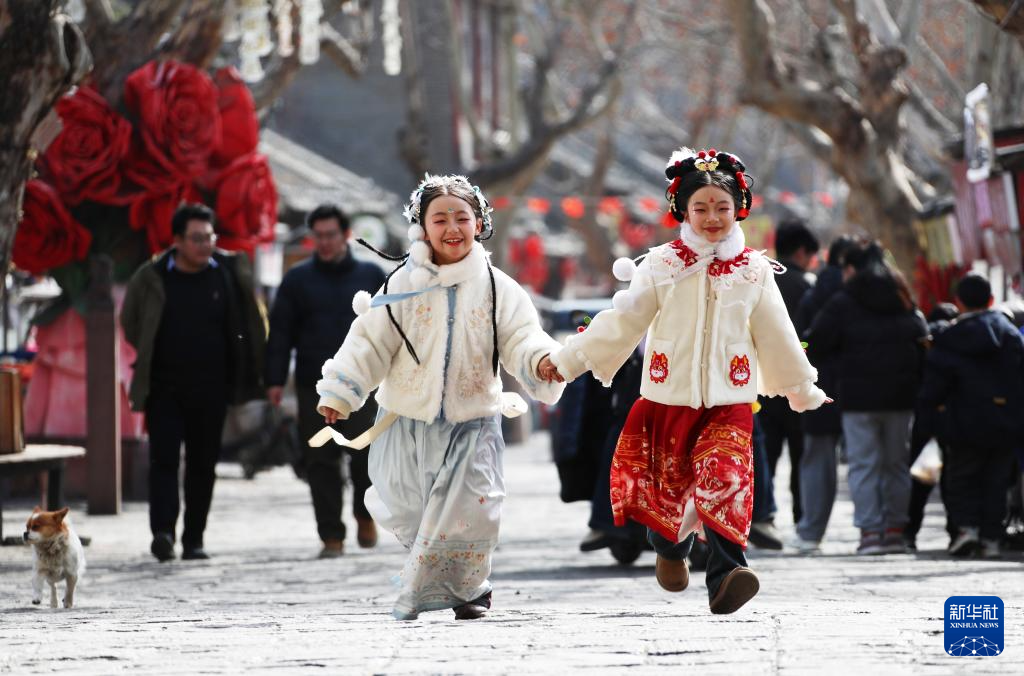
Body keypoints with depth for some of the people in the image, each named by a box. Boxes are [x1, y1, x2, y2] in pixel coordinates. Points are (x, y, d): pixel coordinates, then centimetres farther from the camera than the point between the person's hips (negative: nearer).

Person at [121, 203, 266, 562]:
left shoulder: (230, 271, 0)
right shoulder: (152, 278, -4)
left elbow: (249, 326, 10)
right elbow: (130, 322, 13)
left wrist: (252, 369, 6)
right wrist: (152, 357, 11)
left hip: (211, 388, 2)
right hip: (164, 386, -2)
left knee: (203, 464, 6)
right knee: (164, 458, -13)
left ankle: (194, 539, 12)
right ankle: (163, 531, -22)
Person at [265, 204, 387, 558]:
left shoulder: (370, 275, 10)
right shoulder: (298, 279, 9)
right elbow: (280, 332, 7)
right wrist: (275, 379, -1)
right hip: (314, 386, 1)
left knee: (365, 450, -11)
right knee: (320, 461, -3)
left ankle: (365, 515, 15)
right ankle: (332, 536, 3)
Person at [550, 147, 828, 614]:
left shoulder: (754, 273, 4)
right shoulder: (661, 267, 1)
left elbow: (777, 338, 15)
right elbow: (619, 323, 0)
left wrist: (803, 389, 22)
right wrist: (568, 361, -5)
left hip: (729, 404, -1)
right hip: (668, 400, 1)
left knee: (724, 483, -21)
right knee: (666, 488, 10)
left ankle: (724, 581, -31)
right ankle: (670, 550, 44)